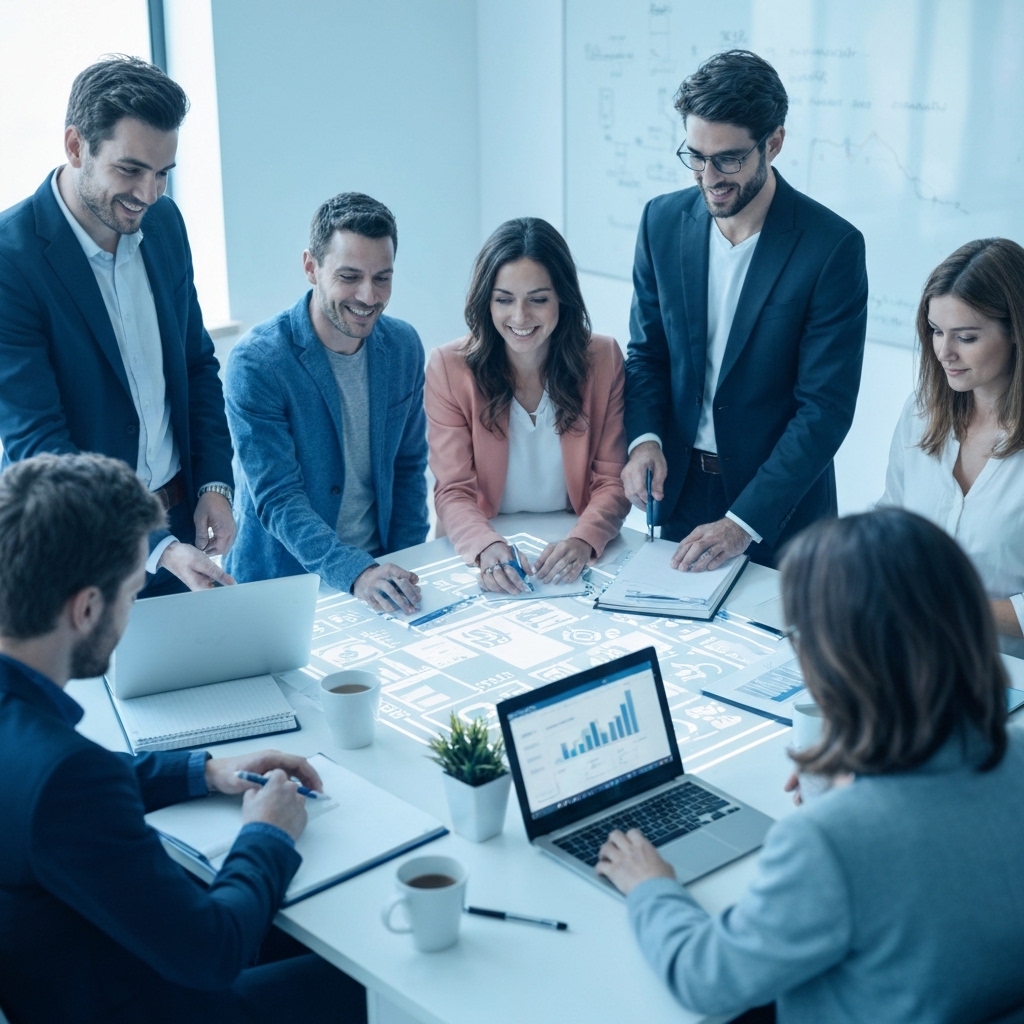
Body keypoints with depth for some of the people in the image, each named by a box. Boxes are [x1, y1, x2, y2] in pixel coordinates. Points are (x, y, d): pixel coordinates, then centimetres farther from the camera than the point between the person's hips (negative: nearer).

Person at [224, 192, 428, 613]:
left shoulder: (404, 347, 1)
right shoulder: (257, 362, -14)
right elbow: (278, 500, -17)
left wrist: (402, 574, 2)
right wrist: (356, 573, -29)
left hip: (378, 571, 3)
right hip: (281, 581, -3)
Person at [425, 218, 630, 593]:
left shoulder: (602, 358, -2)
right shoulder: (449, 367, -5)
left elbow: (612, 483, -2)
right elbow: (454, 492, -7)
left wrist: (582, 541, -23)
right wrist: (487, 547, -28)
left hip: (574, 559, 0)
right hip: (478, 552, 0)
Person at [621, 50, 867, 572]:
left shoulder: (832, 246, -17)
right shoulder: (663, 220, -3)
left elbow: (826, 408, -17)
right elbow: (647, 352, 6)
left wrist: (744, 521, -23)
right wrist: (645, 438, -14)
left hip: (780, 505, -3)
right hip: (678, 489, 4)